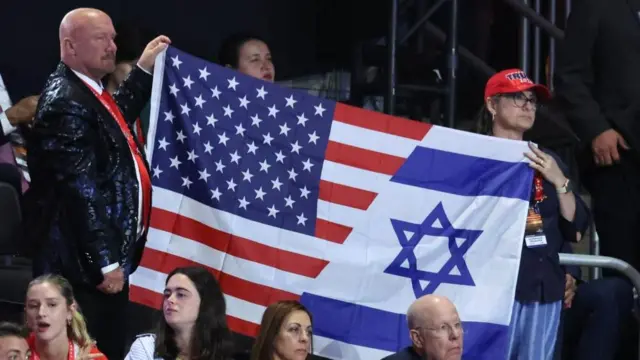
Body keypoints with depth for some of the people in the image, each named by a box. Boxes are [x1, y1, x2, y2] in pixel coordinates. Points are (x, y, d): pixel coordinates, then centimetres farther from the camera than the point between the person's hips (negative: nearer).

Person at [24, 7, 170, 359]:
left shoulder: (88, 92, 11)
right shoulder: (65, 103, -20)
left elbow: (116, 120, 36)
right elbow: (81, 192, -23)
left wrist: (144, 70, 31)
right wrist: (105, 262, -22)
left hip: (111, 252, 10)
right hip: (85, 263, -10)